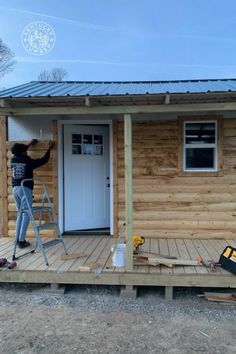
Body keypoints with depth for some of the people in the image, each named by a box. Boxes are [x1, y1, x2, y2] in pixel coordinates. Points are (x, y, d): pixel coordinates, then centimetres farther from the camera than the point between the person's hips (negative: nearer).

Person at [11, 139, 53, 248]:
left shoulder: (13, 160, 8)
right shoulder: (28, 161, -8)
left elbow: (18, 153, 31)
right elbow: (44, 160, 2)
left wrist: (29, 144, 40)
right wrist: (49, 148, 15)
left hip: (15, 188, 7)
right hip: (25, 189, -7)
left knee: (20, 214, 15)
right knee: (26, 214, -4)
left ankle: (17, 239, 15)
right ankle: (21, 241, -8)